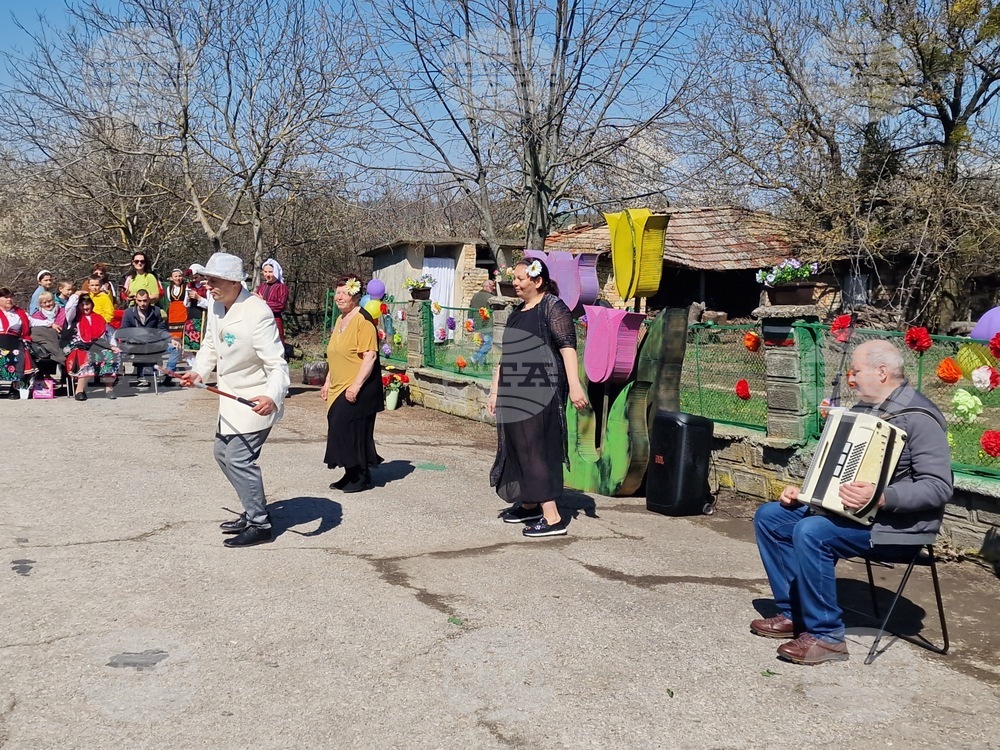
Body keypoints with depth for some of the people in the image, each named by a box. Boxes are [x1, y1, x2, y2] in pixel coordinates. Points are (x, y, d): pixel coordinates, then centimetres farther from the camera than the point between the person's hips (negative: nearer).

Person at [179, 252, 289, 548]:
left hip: (256, 399, -9)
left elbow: (278, 365, -30)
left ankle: (259, 525, 2)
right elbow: (210, 344, 15)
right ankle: (255, 511, 30)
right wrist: (198, 371, -1)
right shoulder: (216, 305, -3)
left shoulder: (256, 315, -28)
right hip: (231, 395, 10)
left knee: (238, 457, -12)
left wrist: (272, 397, -46)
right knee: (223, 453, 16)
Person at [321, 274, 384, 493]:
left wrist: (356, 385, -24)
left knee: (352, 430, -7)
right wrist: (328, 382, 22)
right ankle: (351, 475, 20)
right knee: (341, 430, 10)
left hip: (358, 390, -9)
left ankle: (362, 477, 5)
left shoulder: (363, 320, -14)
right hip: (339, 388, 9)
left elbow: (370, 356, -21)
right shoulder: (340, 320, 15)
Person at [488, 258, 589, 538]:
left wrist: (574, 385, -29)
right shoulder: (517, 312, 18)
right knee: (516, 448, 13)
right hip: (514, 393, 9)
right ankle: (529, 504, 28)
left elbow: (567, 346, -19)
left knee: (535, 449, -10)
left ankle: (552, 517, -7)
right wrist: (496, 389, 23)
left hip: (541, 393, -9)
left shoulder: (553, 307, -8)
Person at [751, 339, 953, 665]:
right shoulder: (863, 409, 11)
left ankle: (826, 636, -18)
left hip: (897, 523, -10)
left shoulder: (918, 417, -17)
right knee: (769, 516, 1)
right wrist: (804, 491, 7)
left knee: (811, 532, -32)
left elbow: (939, 487, -23)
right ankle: (793, 613, 7)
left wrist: (881, 498, -34)